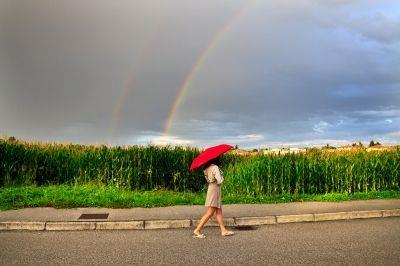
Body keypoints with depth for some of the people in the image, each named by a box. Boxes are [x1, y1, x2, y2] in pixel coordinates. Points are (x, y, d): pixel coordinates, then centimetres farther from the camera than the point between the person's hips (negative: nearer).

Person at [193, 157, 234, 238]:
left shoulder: (207, 168, 7)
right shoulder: (215, 167, -17)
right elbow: (219, 181, -18)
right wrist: (221, 178, 2)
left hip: (211, 188, 9)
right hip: (215, 190, -9)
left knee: (219, 212, 11)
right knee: (209, 213, -4)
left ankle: (223, 230, 15)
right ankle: (197, 230, -2)